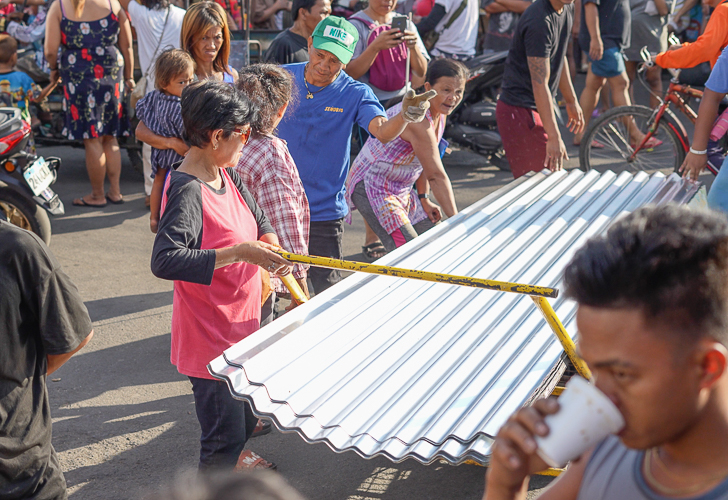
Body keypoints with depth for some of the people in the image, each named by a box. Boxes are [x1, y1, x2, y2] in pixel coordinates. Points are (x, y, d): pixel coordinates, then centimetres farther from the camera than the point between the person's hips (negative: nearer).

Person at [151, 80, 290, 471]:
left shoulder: (227, 176, 4)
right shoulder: (187, 192, -25)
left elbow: (257, 218, 19)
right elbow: (164, 260, -37)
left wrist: (270, 245, -4)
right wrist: (238, 253, -36)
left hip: (240, 328, 10)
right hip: (210, 339, -10)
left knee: (246, 414, 29)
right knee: (225, 434, 2)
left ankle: (234, 455, 55)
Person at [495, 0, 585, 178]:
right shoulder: (539, 21, -25)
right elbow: (540, 84, -28)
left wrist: (572, 101, 26)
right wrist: (554, 138, -30)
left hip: (536, 108, 10)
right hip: (519, 109, -10)